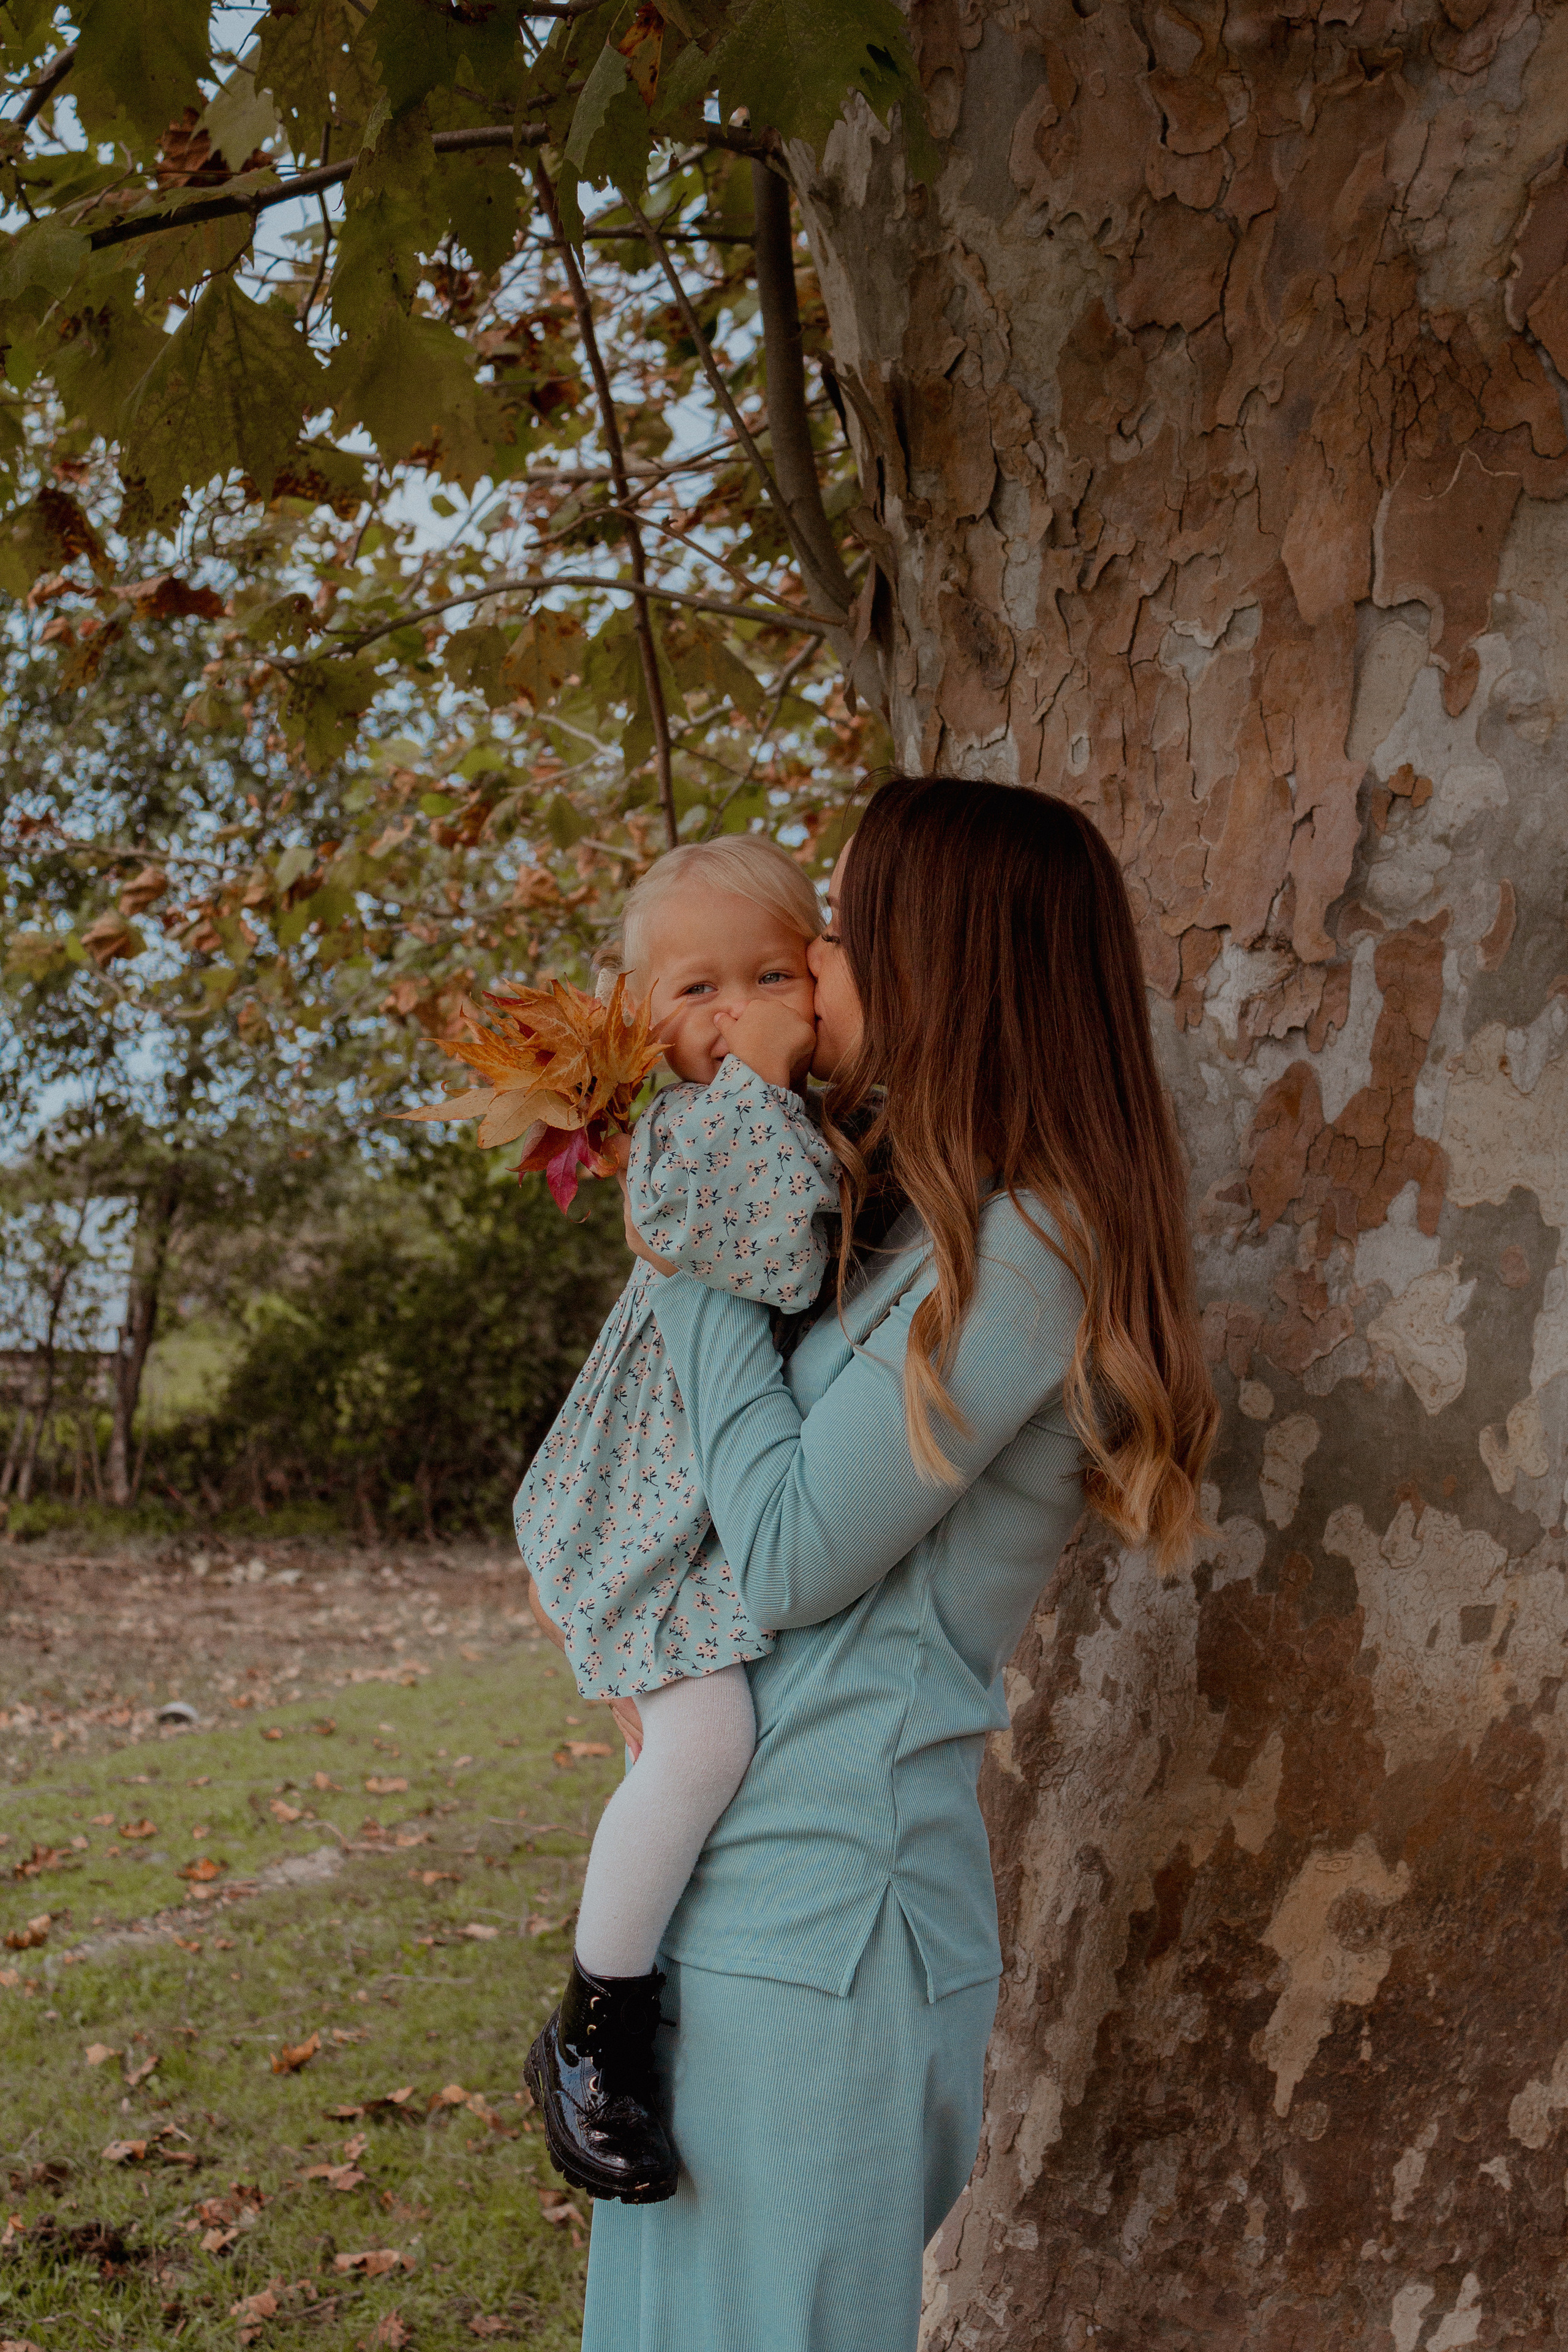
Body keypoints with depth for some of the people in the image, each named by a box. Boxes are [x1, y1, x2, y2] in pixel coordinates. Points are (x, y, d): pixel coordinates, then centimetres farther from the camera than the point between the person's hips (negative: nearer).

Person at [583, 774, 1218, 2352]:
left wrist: (702, 1275, -7)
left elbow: (787, 1553, -17)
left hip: (818, 1915, -9)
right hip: (735, 1882, 9)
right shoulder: (922, 1232, 13)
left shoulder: (1025, 1254, -16)